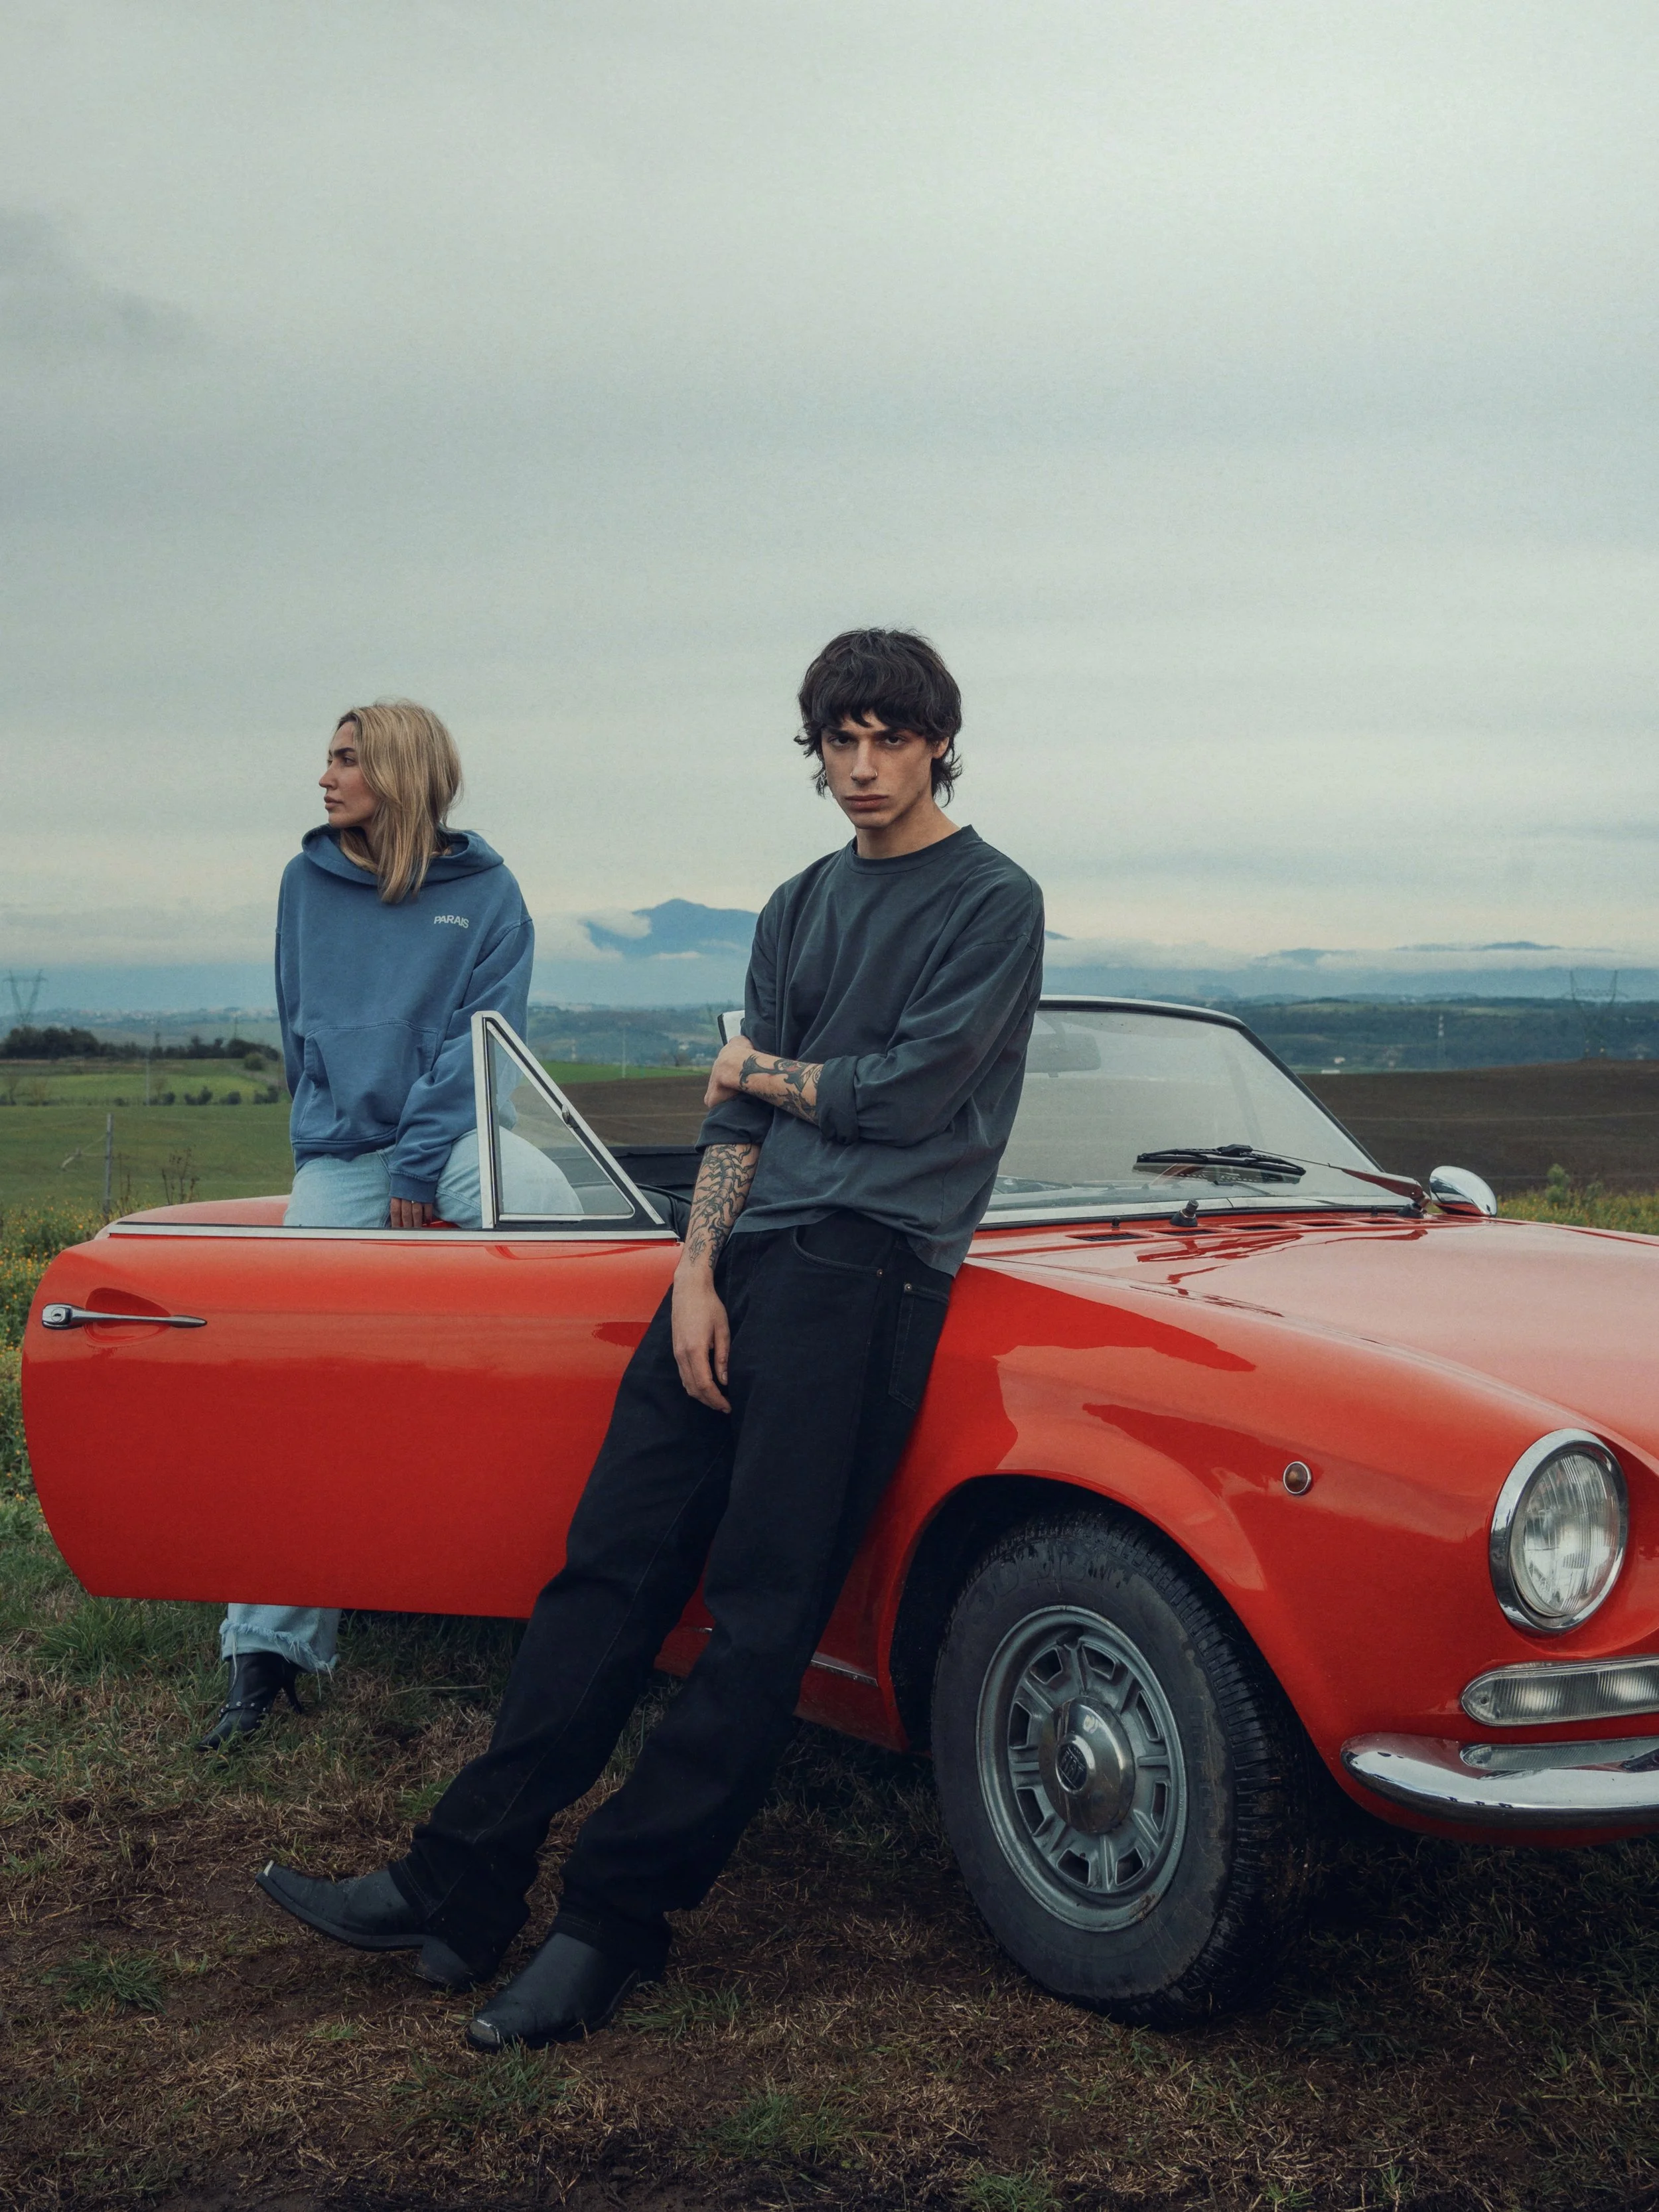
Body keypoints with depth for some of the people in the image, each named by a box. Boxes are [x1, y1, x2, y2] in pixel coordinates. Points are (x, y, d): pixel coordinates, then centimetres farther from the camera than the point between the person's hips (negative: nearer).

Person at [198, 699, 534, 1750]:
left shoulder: (487, 892, 2)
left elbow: (483, 1038, -5)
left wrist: (417, 1168, -12)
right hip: (339, 1156, 2)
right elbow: (302, 1034, 16)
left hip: (453, 1140, -2)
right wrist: (332, 1143, 6)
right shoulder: (308, 883, 11)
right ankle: (271, 1643, -7)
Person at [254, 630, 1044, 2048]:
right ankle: (460, 1889, 3)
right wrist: (698, 1271, 0)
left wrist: (763, 1067, 7)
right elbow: (738, 1115, 13)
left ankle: (614, 1921, -1)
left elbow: (908, 1097, -9)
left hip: (869, 1270, -6)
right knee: (612, 1566, 1)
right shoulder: (801, 909, 20)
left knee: (762, 1614, -7)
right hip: (747, 1255, 6)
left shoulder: (993, 903, 0)